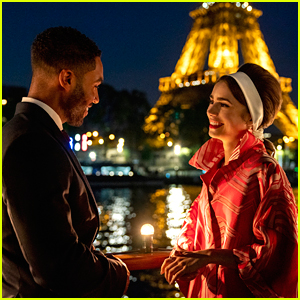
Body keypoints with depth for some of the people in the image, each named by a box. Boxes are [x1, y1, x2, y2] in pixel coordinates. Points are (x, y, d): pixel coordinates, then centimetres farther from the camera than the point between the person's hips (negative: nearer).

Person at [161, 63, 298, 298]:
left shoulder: (265, 172, -20)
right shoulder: (216, 167, 2)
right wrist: (181, 253, -5)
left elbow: (277, 252, -21)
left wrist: (209, 256, -24)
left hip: (243, 291, -6)